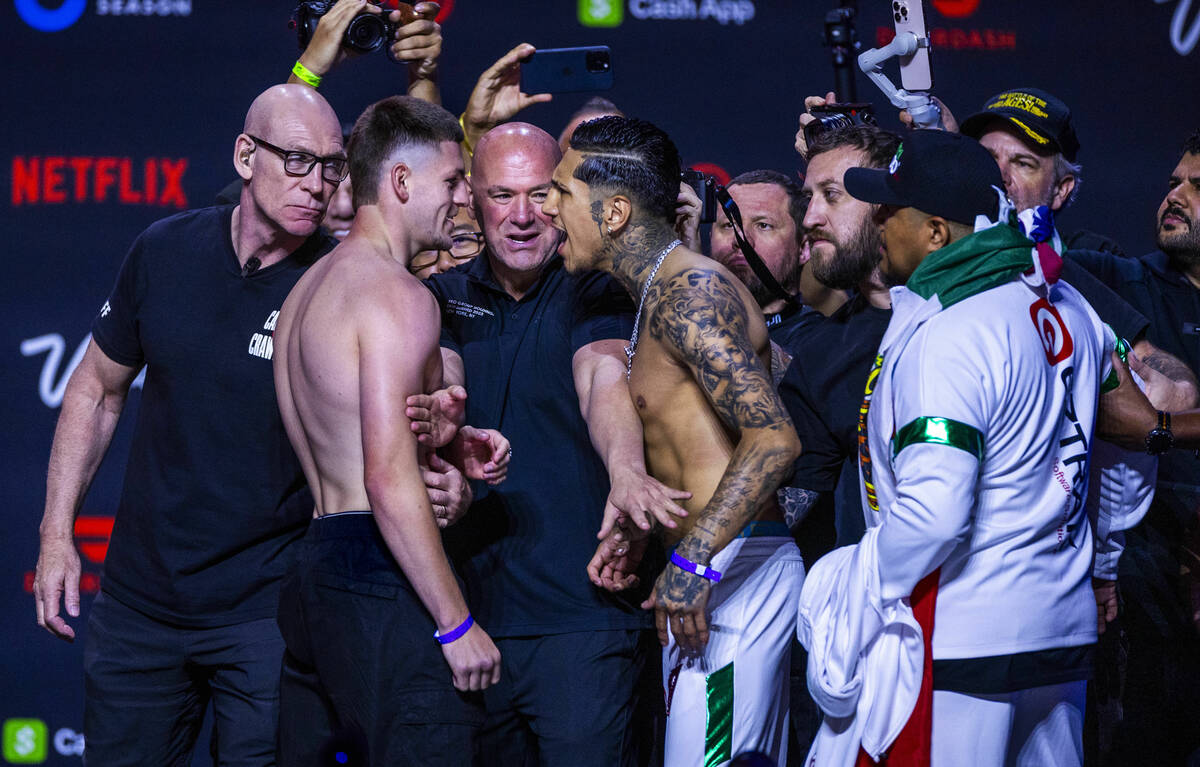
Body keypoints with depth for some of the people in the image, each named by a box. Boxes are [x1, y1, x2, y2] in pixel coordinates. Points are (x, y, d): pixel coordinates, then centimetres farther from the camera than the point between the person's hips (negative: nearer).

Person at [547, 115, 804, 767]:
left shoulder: (687, 292, -15)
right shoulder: (666, 292, 18)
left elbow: (773, 437, -24)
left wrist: (692, 564, -27)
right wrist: (637, 530, 16)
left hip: (734, 567, -11)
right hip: (718, 566, 11)